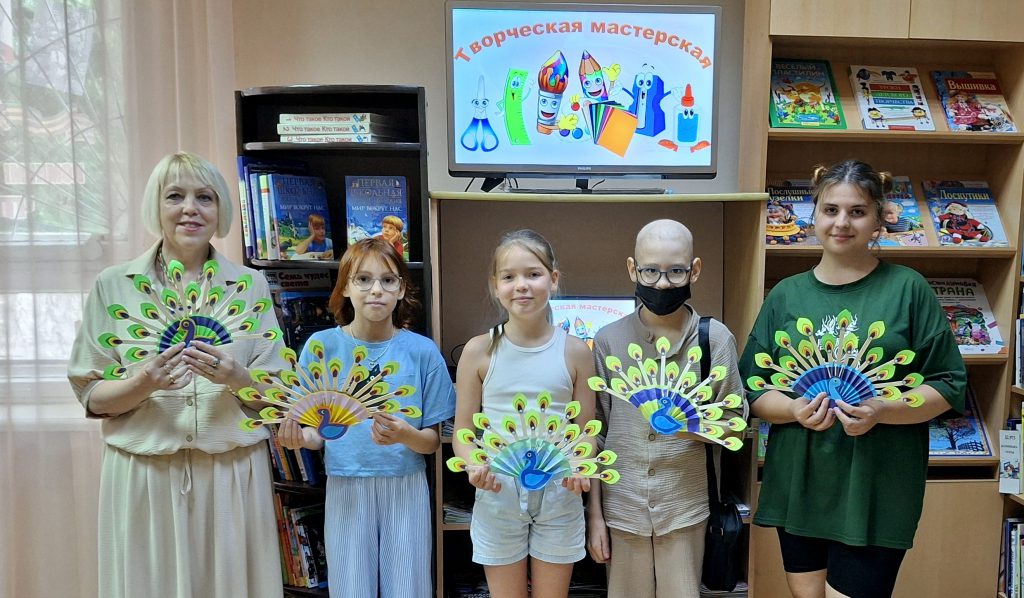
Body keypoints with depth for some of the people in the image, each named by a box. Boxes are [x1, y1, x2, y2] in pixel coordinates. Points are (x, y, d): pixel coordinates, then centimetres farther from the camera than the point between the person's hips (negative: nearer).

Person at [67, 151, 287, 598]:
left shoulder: (250, 285, 3)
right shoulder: (113, 286, 2)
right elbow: (91, 396, 3)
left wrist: (235, 377, -17)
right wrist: (144, 384, -16)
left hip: (233, 474, 1)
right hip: (144, 475, 0)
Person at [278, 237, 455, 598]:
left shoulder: (422, 351, -5)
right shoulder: (321, 346, -4)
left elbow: (433, 441, -1)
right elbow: (317, 432, 2)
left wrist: (404, 435, -22)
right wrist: (302, 437, -20)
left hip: (405, 487, 0)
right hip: (345, 487, 0)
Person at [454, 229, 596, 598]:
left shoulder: (575, 352, -3)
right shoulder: (479, 351, -5)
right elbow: (463, 432, -1)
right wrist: (475, 468, -20)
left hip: (558, 496, 1)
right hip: (498, 495, 0)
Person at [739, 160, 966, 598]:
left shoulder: (908, 289, -3)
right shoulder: (786, 295, 4)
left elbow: (948, 385, -2)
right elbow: (752, 386, 5)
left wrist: (882, 412, -19)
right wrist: (795, 410, -15)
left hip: (876, 489, -3)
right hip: (798, 485, 3)